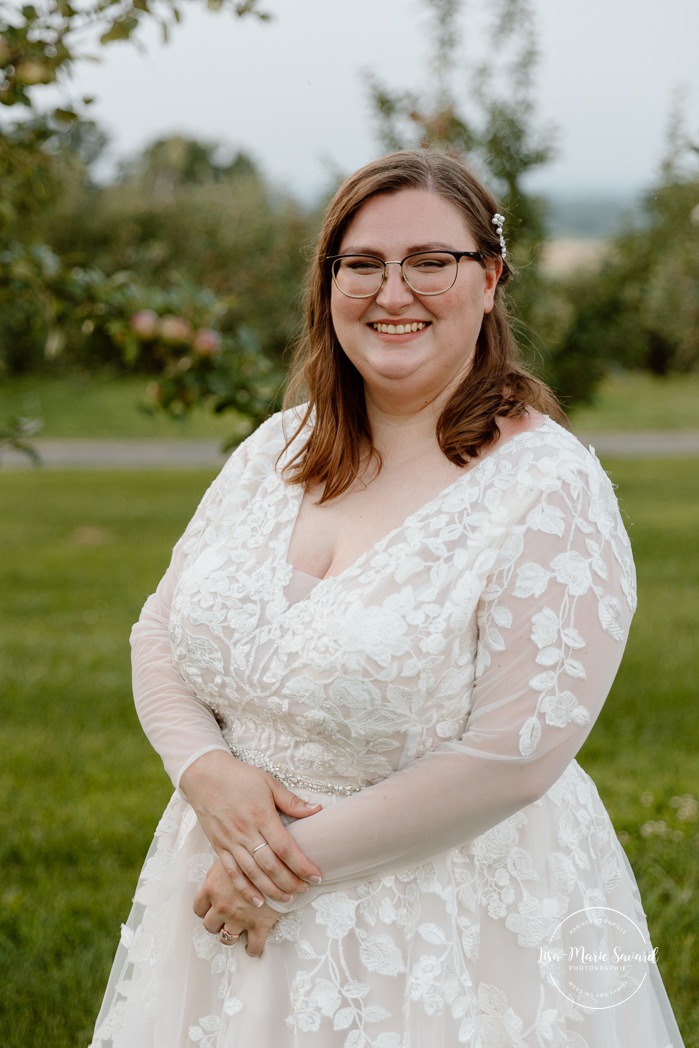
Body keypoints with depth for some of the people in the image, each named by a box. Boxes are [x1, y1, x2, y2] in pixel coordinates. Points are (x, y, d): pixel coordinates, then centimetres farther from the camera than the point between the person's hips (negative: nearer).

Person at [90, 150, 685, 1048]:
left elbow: (513, 756, -21)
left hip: (451, 937, -5)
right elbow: (162, 630, 7)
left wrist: (299, 858, -18)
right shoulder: (279, 450, 3)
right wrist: (207, 771, -13)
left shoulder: (550, 489, -16)